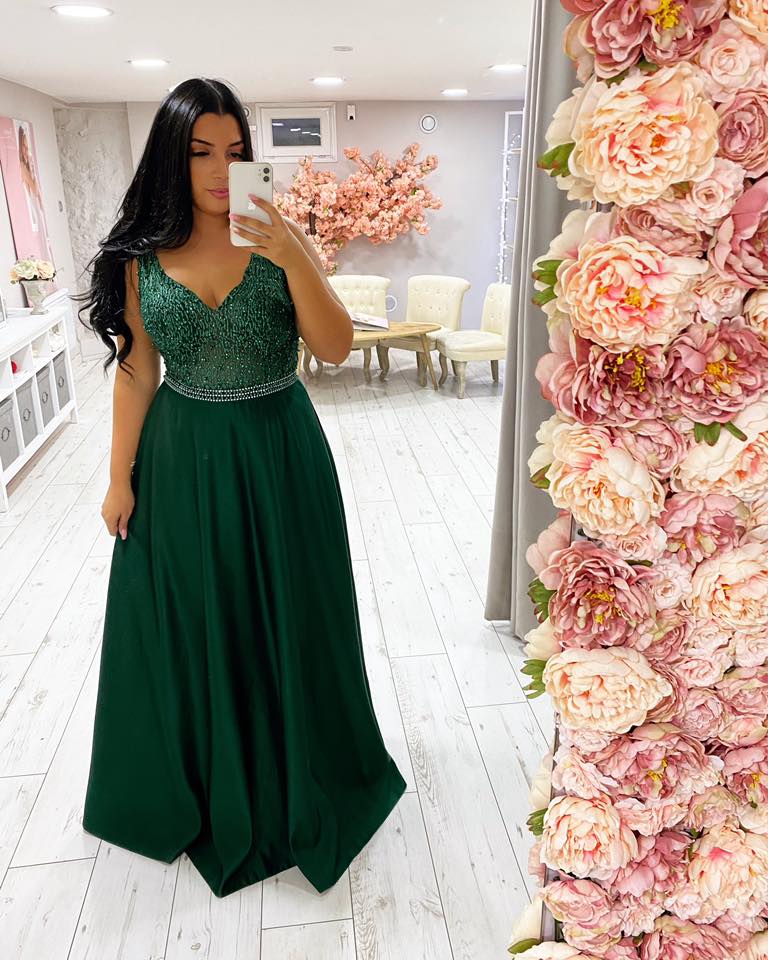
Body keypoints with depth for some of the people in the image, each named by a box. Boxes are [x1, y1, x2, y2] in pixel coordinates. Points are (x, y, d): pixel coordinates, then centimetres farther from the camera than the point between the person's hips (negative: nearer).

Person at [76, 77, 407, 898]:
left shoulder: (280, 240, -6)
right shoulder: (143, 256, -2)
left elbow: (336, 348, -15)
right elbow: (135, 371, 1)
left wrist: (294, 260, -28)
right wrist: (120, 479, 3)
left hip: (277, 456, -1)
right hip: (181, 460, 2)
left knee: (284, 618, 13)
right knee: (191, 624, 16)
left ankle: (294, 777, 41)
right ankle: (201, 779, 45)